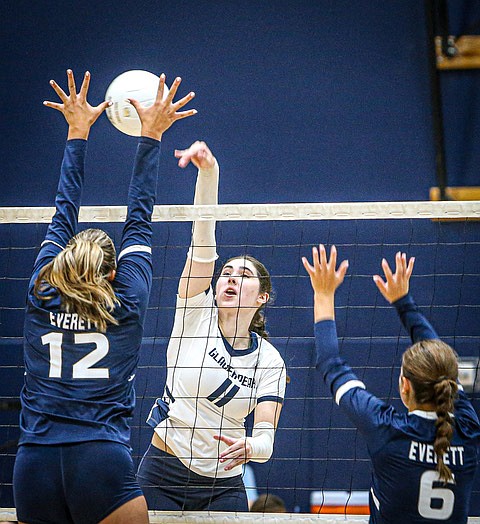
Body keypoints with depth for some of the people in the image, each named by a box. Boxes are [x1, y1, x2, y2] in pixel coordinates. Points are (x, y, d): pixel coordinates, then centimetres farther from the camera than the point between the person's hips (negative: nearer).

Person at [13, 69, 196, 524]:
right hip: (103, 465, -3)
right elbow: (138, 219, 14)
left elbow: (63, 215, 21)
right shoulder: (126, 303, 6)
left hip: (33, 465, 3)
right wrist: (150, 136, 22)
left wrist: (77, 133, 29)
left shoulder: (42, 296, 10)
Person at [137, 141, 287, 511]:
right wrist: (208, 172, -27)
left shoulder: (269, 361, 0)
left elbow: (266, 436, -9)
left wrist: (250, 447, -34)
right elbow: (203, 243, -15)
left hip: (223, 487, 1)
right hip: (161, 474, -1)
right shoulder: (196, 316, -3)